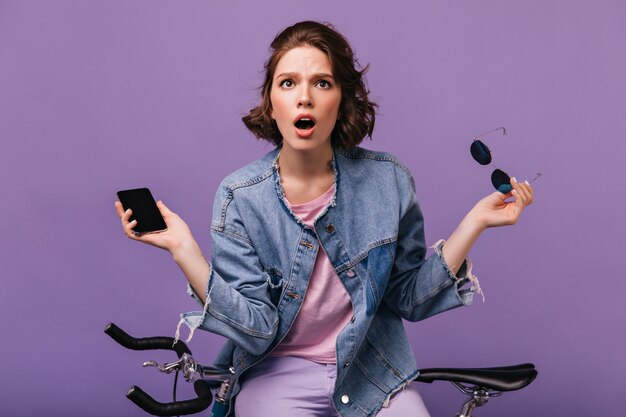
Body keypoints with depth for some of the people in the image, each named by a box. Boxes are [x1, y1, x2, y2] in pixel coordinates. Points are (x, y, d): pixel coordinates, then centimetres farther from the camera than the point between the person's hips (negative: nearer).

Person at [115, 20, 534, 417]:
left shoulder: (388, 181, -7)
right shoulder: (240, 197, -11)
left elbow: (409, 298, -1)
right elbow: (257, 329, -15)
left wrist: (475, 222, -10)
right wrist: (184, 249, -25)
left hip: (373, 373, 2)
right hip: (277, 376, -1)